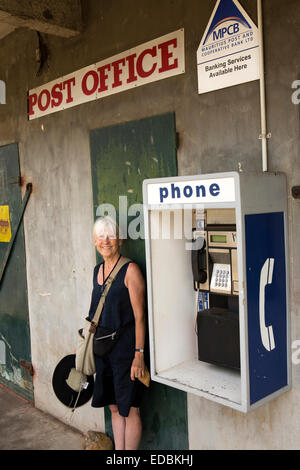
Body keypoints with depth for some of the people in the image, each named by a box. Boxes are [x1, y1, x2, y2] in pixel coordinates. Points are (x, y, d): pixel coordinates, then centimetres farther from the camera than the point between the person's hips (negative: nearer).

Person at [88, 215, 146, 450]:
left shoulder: (130, 270, -13)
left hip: (126, 348, -7)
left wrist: (139, 354, -17)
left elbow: (139, 316, -15)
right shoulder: (98, 270, 9)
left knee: (130, 409, 5)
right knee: (114, 407, 17)